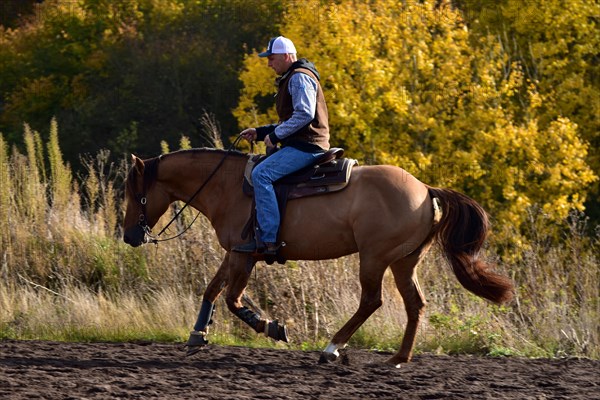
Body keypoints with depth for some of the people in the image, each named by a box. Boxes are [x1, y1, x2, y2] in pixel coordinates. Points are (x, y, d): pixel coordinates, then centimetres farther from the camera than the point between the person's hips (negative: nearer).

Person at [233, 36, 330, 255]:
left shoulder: (300, 78, -10)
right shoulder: (290, 79, 25)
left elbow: (304, 114, -23)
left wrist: (275, 135, -17)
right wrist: (260, 132, 19)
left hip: (306, 147, -12)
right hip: (300, 145, 12)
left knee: (261, 174, -25)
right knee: (261, 173, 20)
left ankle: (269, 239, -30)